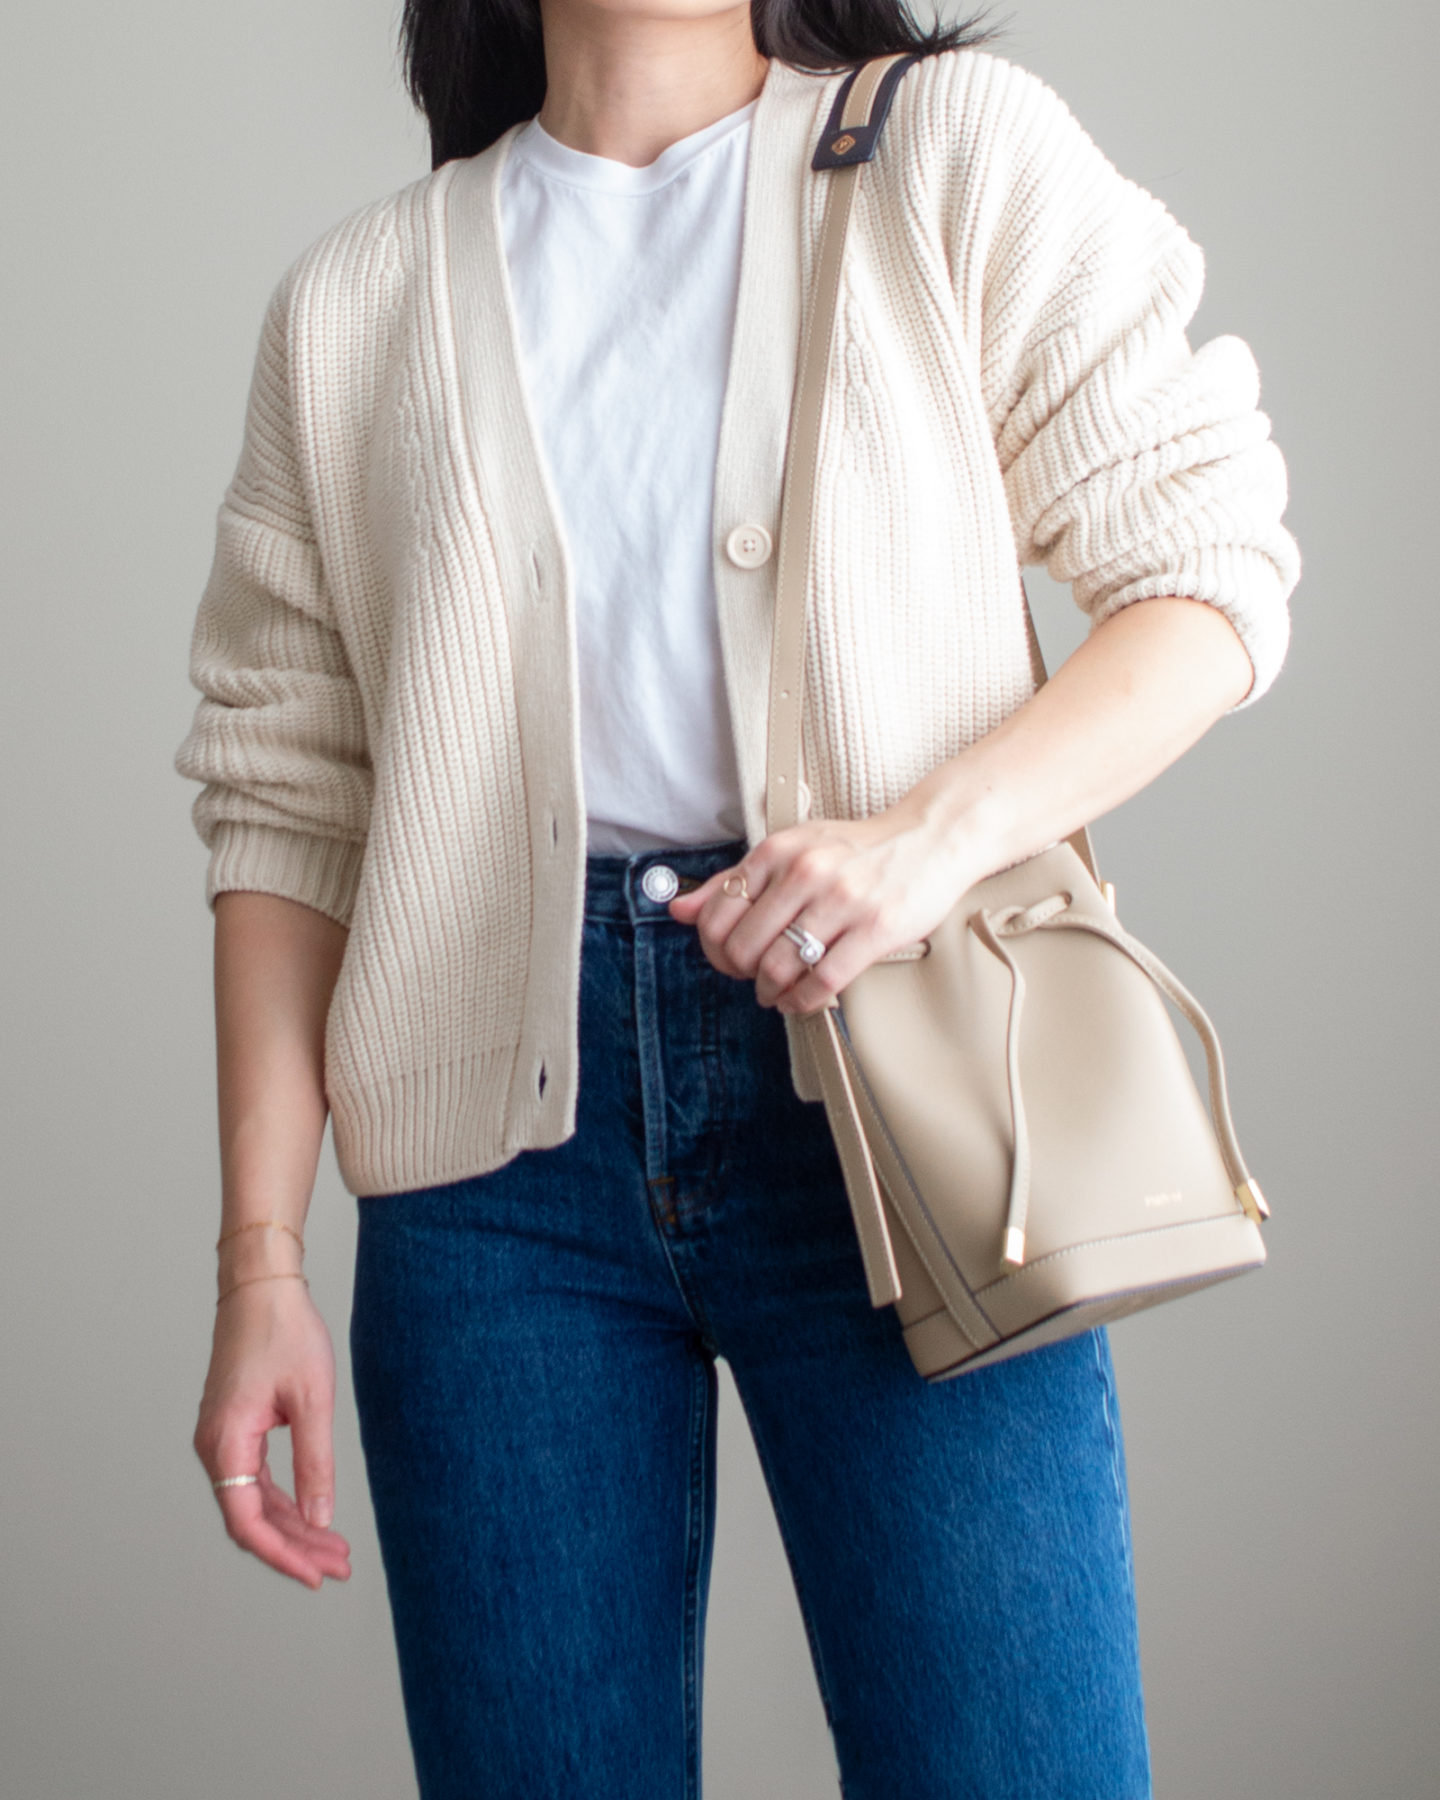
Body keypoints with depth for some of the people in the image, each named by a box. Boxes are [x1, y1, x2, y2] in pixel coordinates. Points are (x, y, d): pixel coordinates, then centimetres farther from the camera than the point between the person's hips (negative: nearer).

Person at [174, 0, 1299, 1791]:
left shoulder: (961, 148, 6)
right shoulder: (355, 300, 11)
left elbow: (1212, 571, 2)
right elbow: (286, 796, 9)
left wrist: (934, 830, -16)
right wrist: (259, 1262, 2)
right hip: (509, 1119, 2)